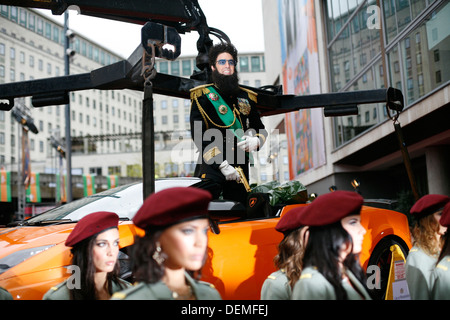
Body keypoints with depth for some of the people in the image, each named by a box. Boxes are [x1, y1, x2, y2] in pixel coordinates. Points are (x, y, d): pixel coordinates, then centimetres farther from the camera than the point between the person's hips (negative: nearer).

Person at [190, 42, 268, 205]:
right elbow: (198, 135, -4)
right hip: (212, 163, -4)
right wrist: (221, 164, -15)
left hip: (240, 166, 5)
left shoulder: (246, 97, 21)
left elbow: (261, 129, 25)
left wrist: (256, 141, -2)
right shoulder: (202, 96, 7)